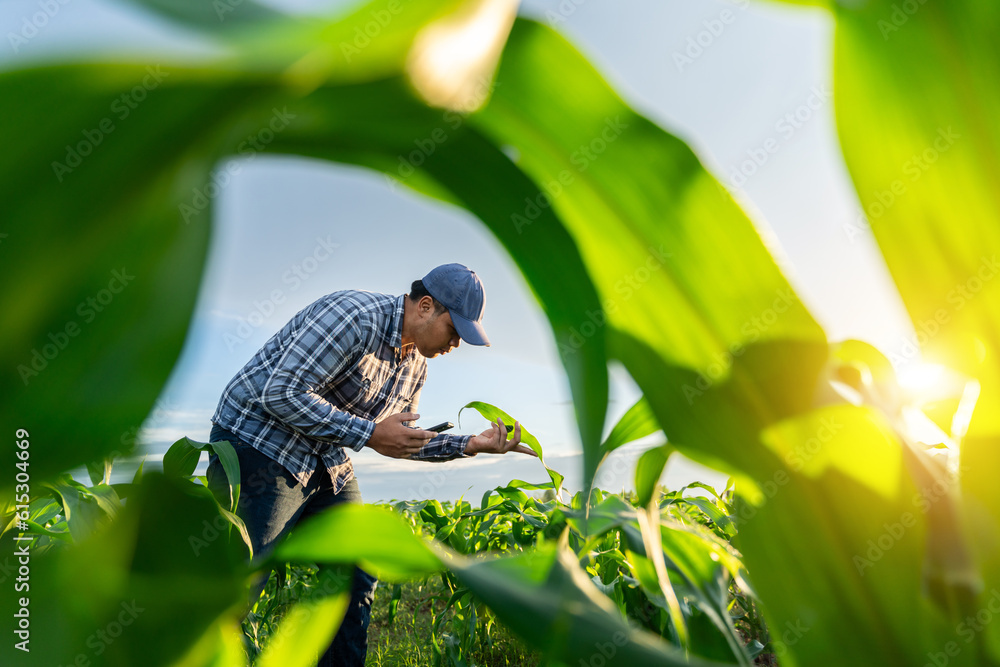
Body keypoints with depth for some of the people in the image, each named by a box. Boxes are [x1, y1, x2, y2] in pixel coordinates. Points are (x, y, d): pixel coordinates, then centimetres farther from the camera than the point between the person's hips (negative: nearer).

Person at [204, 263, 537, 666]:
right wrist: (369, 434, -24)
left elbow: (402, 439, 12)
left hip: (326, 465, 9)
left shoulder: (415, 364, 5)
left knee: (358, 575, 10)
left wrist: (471, 445, 1)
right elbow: (281, 393, -27)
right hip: (260, 443, -8)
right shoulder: (355, 315, -24)